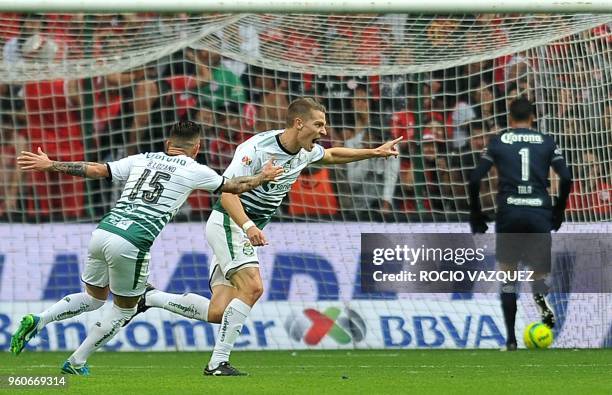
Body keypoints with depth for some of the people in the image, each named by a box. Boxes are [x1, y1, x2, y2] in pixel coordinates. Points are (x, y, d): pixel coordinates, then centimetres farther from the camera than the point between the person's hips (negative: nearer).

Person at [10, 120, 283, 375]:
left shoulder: (142, 160, 19)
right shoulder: (195, 171, 8)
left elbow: (95, 169, 16)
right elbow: (234, 186, 22)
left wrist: (50, 165, 22)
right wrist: (263, 177, 40)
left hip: (102, 232, 5)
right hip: (131, 244, -5)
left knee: (94, 298, 25)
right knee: (125, 307, 18)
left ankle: (37, 321, 6)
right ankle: (76, 363, 16)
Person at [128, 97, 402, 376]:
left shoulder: (305, 152, 4)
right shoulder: (258, 147, -22)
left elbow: (332, 155, 27)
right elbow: (227, 192, -30)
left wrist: (373, 152, 23)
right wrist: (248, 226, -44)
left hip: (249, 231, 8)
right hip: (228, 222, -8)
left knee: (218, 312, -2)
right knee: (252, 287, -25)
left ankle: (151, 297, 15)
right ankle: (218, 363, -21)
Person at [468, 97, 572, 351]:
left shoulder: (498, 142, 8)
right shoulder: (546, 142, 9)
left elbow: (475, 179, 2)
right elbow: (566, 178, 2)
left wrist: (476, 215, 12)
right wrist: (558, 212, 14)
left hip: (509, 212, 0)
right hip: (540, 213, 0)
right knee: (539, 272, 12)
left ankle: (511, 339, 4)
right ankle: (540, 294, -26)